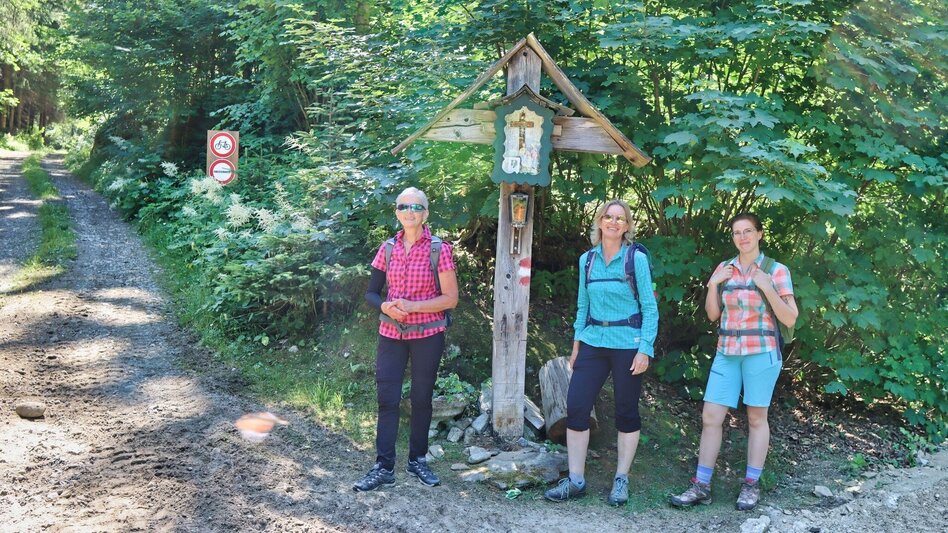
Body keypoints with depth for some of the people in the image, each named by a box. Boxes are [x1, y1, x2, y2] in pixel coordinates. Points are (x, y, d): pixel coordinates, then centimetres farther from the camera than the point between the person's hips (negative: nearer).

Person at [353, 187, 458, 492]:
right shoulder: (388, 249, 4)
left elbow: (450, 298, -8)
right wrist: (385, 306, -15)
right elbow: (371, 293, 7)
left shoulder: (439, 249, -7)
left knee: (421, 398, 9)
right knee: (387, 399, 0)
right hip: (391, 334, 2)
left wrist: (412, 306, -19)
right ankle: (384, 467, 6)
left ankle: (417, 460, 24)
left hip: (427, 334, -2)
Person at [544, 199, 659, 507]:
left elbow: (650, 307, -5)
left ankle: (621, 480, 20)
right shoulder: (587, 260, 7)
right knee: (575, 407, -2)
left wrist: (645, 349, -12)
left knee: (626, 413, 6)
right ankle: (575, 481, 9)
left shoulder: (636, 259, -5)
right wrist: (576, 344, 12)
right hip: (593, 343, 4)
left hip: (626, 344, -4)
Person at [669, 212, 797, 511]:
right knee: (710, 417, 0)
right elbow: (712, 315, 12)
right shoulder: (724, 269, 9)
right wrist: (712, 284, -3)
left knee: (756, 418, 5)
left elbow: (790, 320, -6)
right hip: (727, 352, 4)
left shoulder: (777, 270, -2)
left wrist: (767, 288, -17)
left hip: (761, 352, -4)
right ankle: (701, 486, 5)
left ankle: (751, 485, 15)